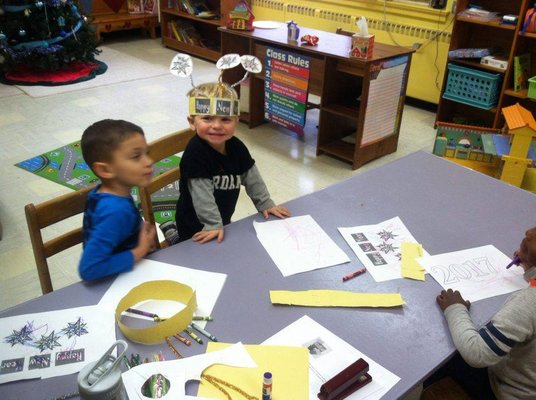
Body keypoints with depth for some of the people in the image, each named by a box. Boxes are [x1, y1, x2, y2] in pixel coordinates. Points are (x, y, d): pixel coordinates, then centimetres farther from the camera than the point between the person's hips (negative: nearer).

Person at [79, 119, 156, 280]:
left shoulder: (101, 193, -5)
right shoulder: (117, 211, -29)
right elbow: (89, 269, -32)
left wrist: (140, 233, -2)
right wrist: (139, 252, -22)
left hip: (120, 276, 8)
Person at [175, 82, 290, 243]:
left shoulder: (237, 147, -7)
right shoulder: (195, 152, -27)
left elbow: (252, 178, 3)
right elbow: (201, 193, -28)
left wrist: (265, 204, 3)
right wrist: (213, 225, -28)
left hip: (224, 220, 7)